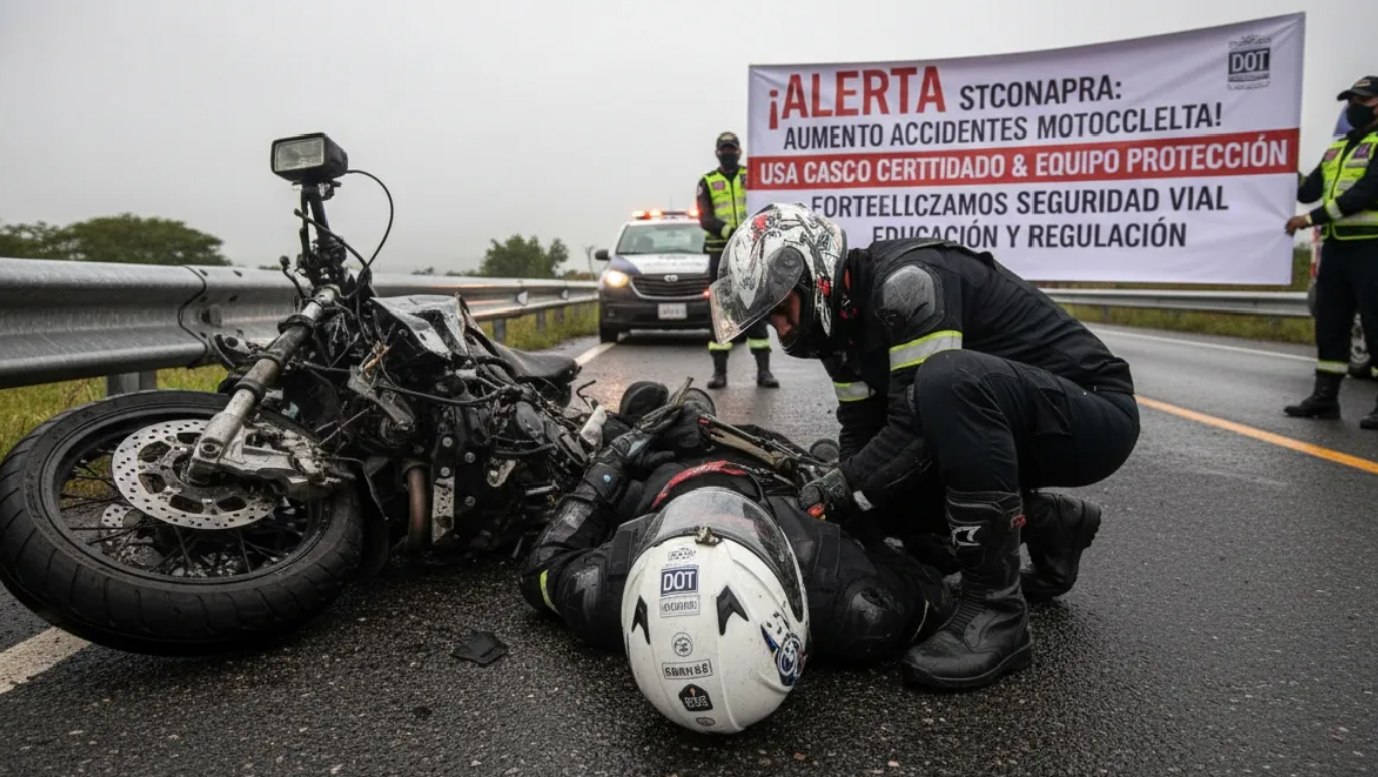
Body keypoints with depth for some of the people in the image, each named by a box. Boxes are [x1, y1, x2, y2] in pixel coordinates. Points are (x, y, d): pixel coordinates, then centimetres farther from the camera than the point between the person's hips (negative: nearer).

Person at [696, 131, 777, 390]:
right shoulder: (707, 182, 9)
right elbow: (705, 218, -3)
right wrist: (728, 230, -22)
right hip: (721, 252, 0)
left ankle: (763, 369, 1)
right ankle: (719, 371, 6)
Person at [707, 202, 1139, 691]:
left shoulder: (906, 280, -24)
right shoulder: (843, 323, 4)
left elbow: (918, 426, -28)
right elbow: (863, 436, 6)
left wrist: (838, 490, -22)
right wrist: (842, 504, -8)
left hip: (1096, 413, -9)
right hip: (997, 424, 9)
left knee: (949, 380, -36)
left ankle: (996, 610, -26)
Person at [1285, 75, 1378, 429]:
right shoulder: (1337, 148, 20)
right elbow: (1308, 190, 12)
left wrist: (1312, 218, -19)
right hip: (1336, 246, 8)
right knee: (1330, 321, 8)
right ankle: (1325, 395, 14)